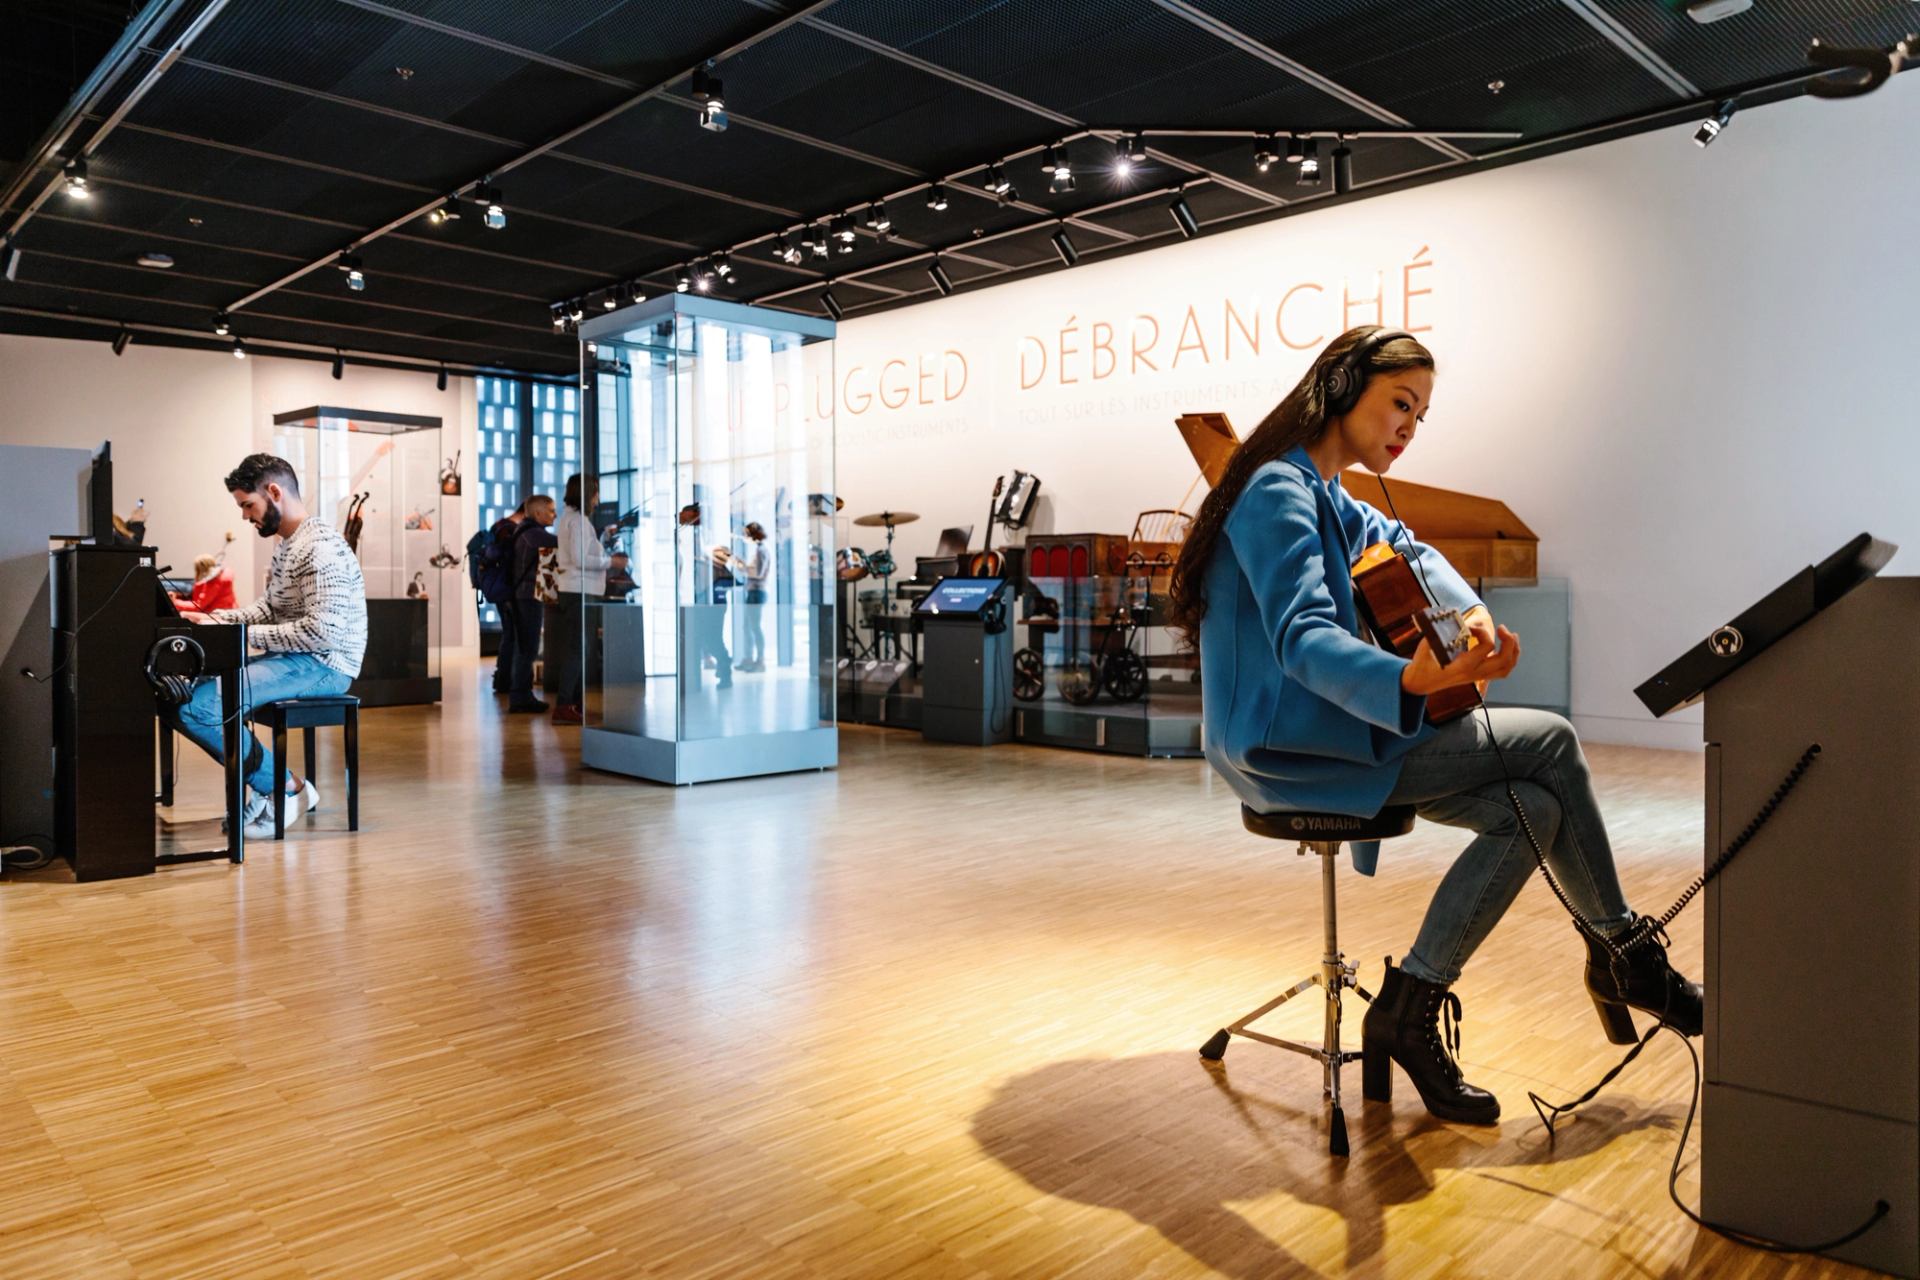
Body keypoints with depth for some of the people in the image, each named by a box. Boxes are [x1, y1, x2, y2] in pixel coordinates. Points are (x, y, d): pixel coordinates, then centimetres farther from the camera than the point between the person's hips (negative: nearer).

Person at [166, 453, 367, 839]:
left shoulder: (320, 547, -18)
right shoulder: (287, 544, 17)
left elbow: (323, 631, -25)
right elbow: (269, 608, 20)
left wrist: (247, 635, -19)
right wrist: (217, 618, 5)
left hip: (322, 666, -11)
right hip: (294, 660, 11)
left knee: (196, 706, -21)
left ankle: (284, 788, -5)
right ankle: (266, 785, 5)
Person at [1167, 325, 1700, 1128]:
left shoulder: (1323, 496, 17)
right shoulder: (1279, 490, -15)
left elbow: (1401, 548, 27)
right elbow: (1302, 639, -28)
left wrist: (1469, 612, 6)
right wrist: (1409, 682, -46)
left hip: (1327, 727, 10)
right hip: (1285, 746, -10)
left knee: (1531, 812, -4)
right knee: (1549, 742, -10)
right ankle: (1626, 952, 7)